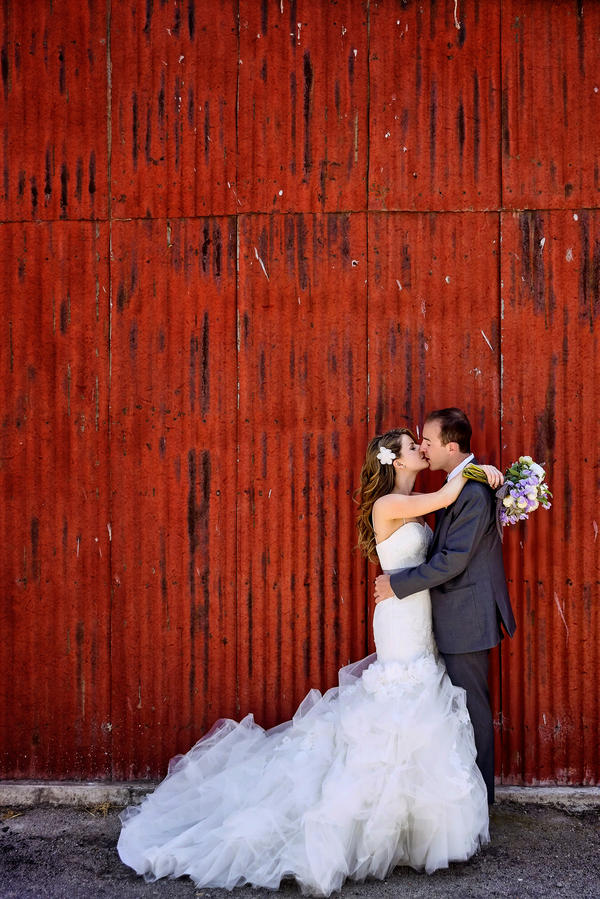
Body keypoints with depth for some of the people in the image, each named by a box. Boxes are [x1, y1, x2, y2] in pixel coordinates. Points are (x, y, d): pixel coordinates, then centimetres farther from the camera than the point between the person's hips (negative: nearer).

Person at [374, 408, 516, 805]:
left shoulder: (474, 492, -23)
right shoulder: (466, 482, 10)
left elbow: (453, 560, -24)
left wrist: (398, 584, -18)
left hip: (467, 619, -10)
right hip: (460, 616, 10)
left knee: (471, 709, 2)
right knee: (466, 706, 18)